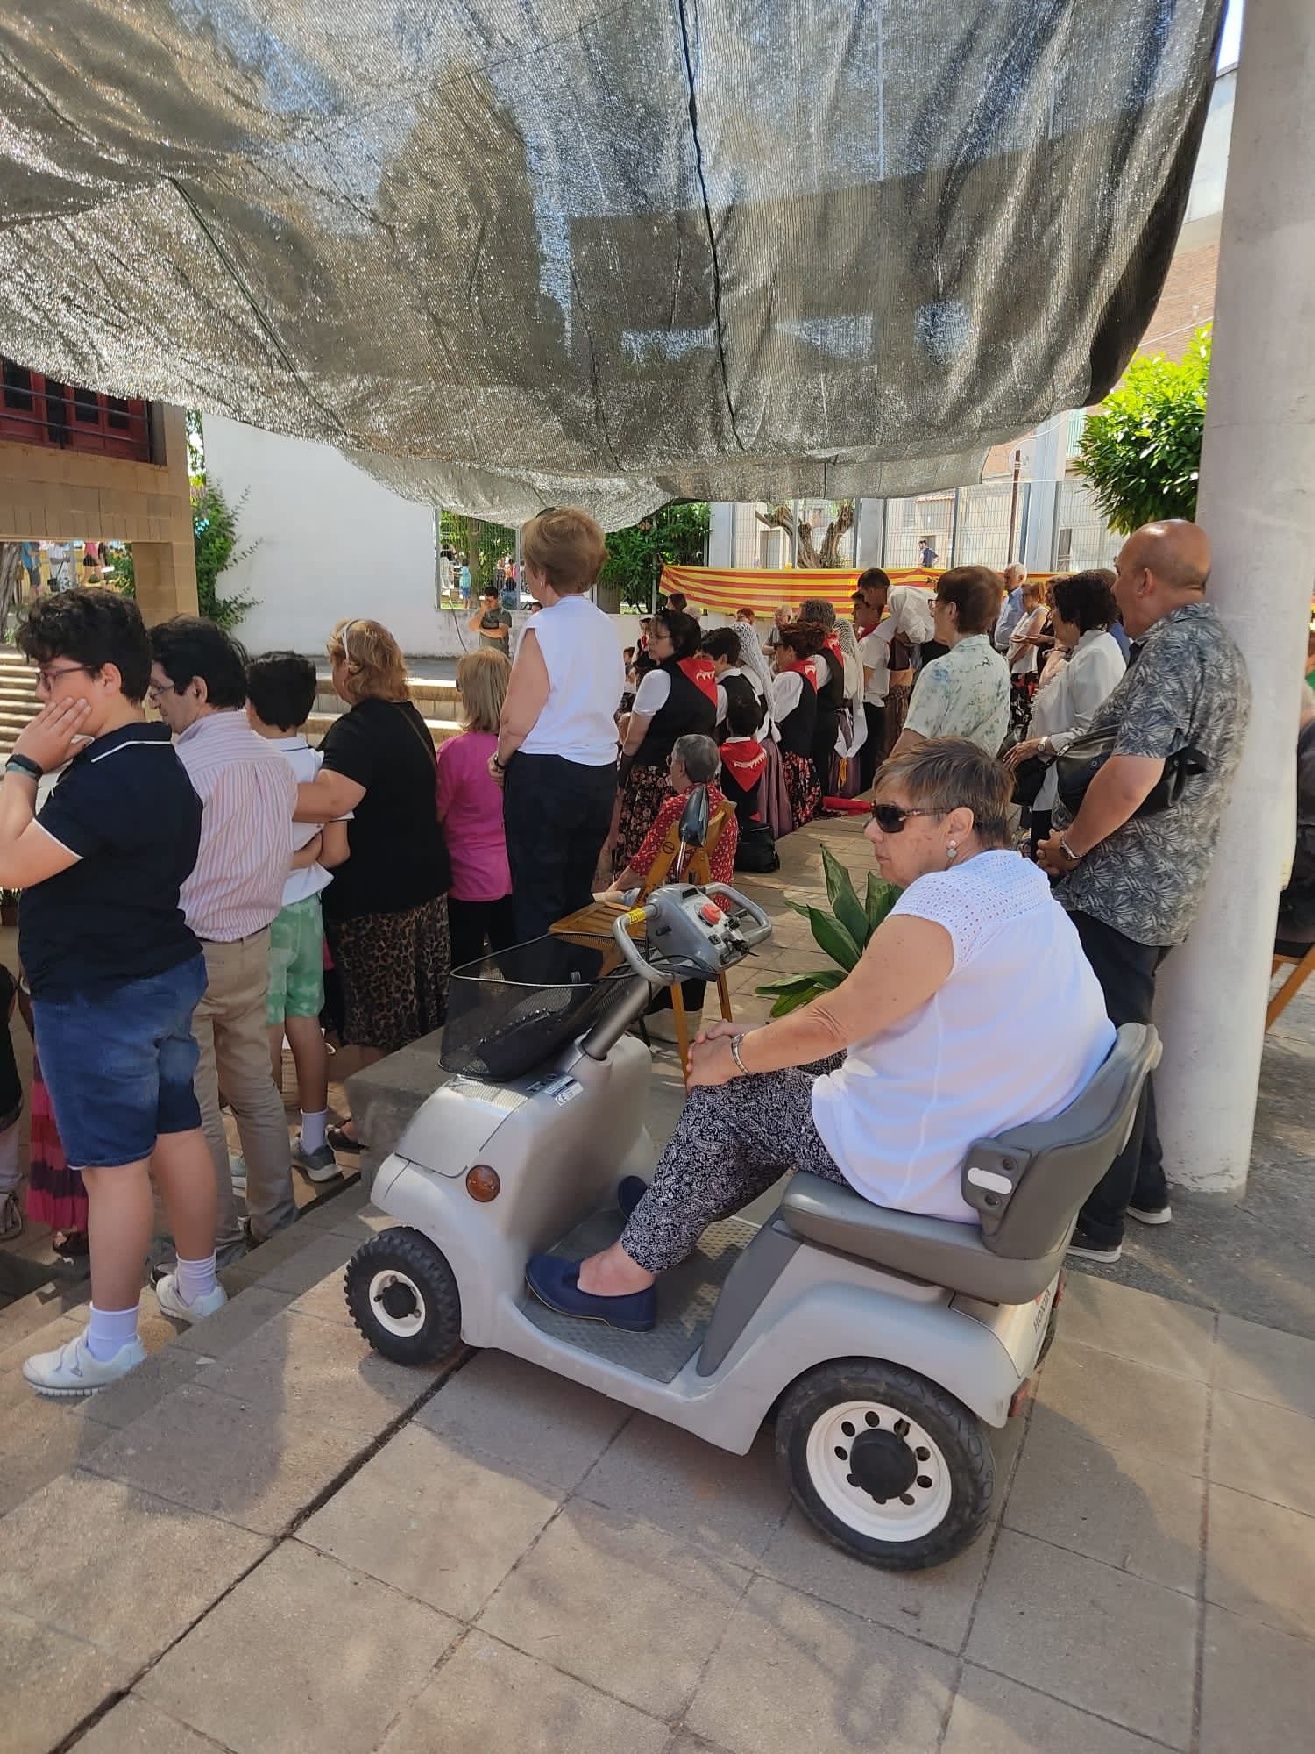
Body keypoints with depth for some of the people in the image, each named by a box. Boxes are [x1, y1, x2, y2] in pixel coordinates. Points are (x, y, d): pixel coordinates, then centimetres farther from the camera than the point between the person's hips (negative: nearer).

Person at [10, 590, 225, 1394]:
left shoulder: (106, 778, -25)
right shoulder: (163, 759, 8)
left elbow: (10, 862, -24)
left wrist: (24, 763, -17)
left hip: (98, 1000, -9)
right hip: (171, 975, 10)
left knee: (114, 1163, 2)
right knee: (178, 1132, 18)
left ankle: (111, 1340, 17)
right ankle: (198, 1284, 33)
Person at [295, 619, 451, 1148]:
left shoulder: (355, 730, -20)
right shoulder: (409, 717, 8)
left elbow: (330, 799, -39)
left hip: (374, 896, -8)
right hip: (425, 882, 9)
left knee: (377, 1022, 6)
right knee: (422, 1006, 19)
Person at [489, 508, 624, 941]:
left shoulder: (544, 628, -15)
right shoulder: (604, 625, 7)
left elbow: (517, 720, -18)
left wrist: (502, 759, 1)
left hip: (546, 775, -7)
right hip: (600, 774, 8)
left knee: (536, 906, 3)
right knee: (577, 896, 19)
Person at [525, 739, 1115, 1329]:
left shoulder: (945, 899, -25)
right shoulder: (1028, 887, 8)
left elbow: (832, 1023, -21)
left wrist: (733, 1056, -4)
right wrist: (760, 1039, 9)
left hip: (927, 1170, -10)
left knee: (721, 1094, 2)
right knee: (804, 1066, 21)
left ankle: (629, 1269, 17)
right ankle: (680, 1211, 34)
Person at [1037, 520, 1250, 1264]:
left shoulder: (1175, 645, -18)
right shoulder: (1219, 643, 14)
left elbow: (1132, 777, -31)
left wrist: (1068, 846, -15)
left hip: (1123, 888, -10)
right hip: (1168, 882, 10)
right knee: (1122, 1041, 21)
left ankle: (1096, 1224, 14)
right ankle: (1144, 1187, 35)